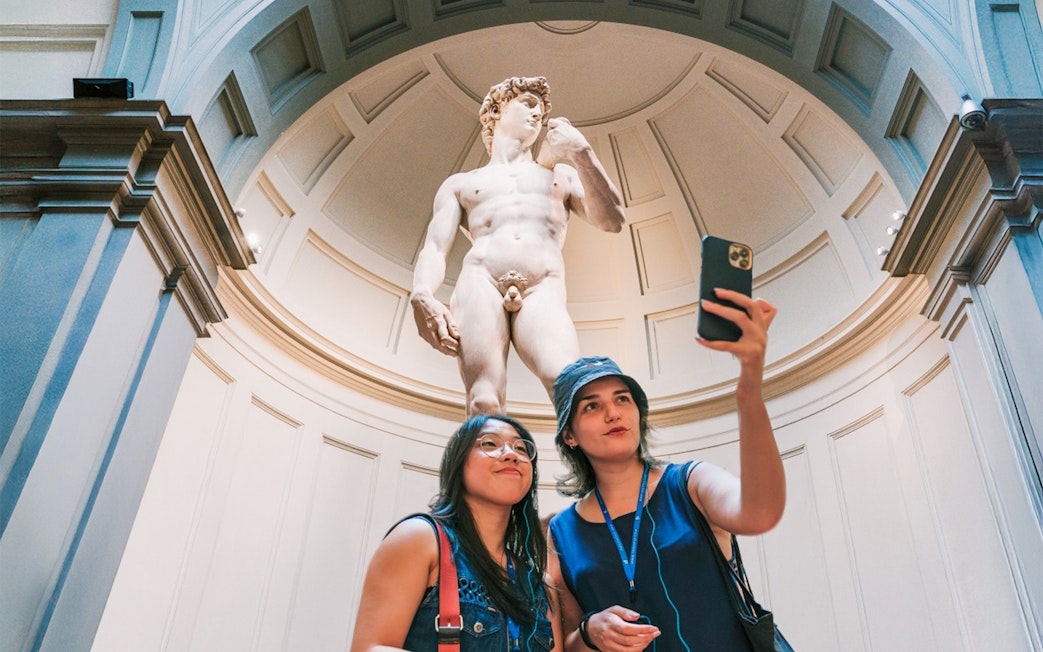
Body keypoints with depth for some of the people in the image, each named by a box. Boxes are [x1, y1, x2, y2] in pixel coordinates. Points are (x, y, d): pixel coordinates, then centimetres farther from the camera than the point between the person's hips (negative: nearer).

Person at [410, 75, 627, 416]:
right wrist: (422, 296, -10)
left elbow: (612, 221, 18)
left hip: (543, 291, 0)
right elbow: (434, 248, 13)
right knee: (484, 402, -27)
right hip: (479, 282, 0)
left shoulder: (561, 175, 35)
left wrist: (581, 152, 16)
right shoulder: (460, 183, 30)